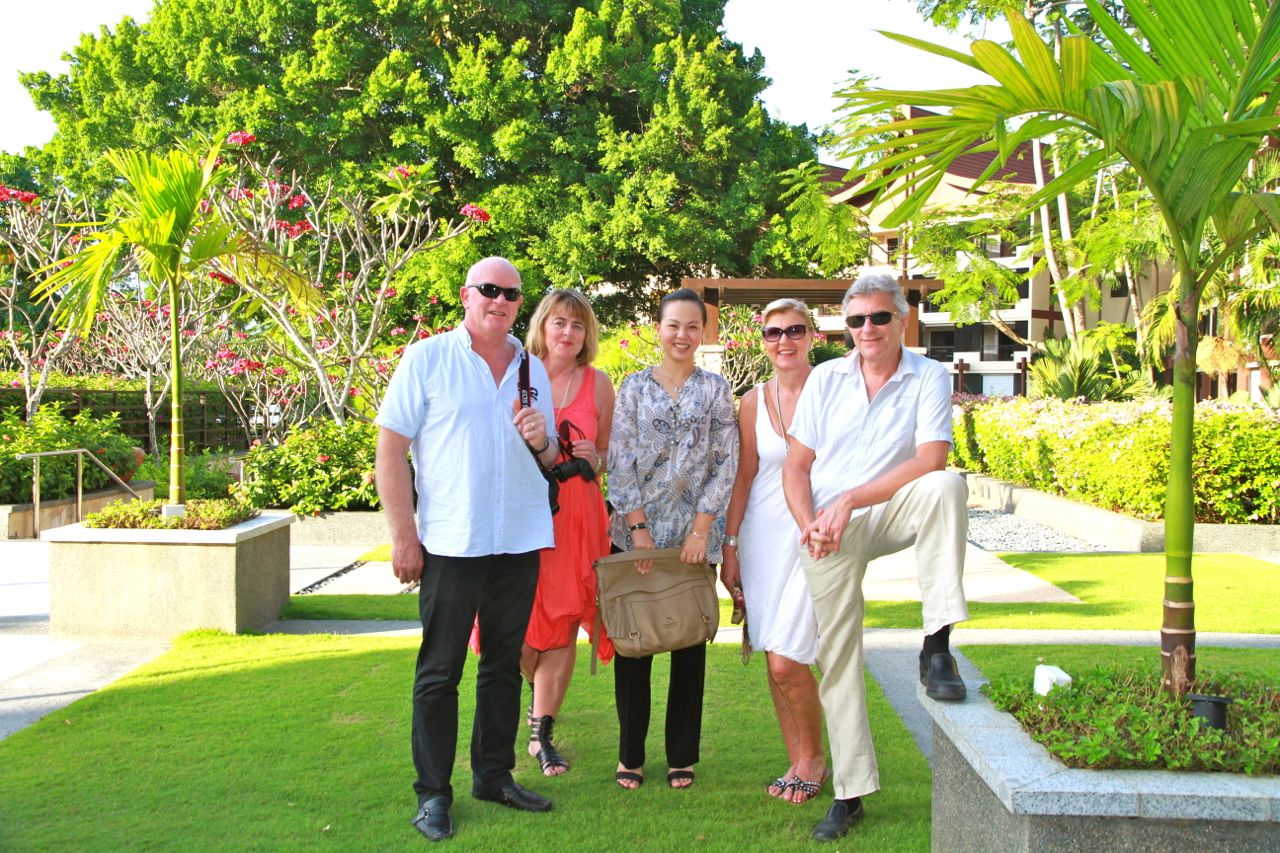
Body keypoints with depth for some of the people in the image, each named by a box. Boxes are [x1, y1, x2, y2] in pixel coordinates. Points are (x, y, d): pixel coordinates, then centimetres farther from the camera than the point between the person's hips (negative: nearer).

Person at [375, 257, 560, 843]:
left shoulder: (533, 369, 11)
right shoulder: (427, 359, -3)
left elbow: (551, 458, 19)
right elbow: (390, 450, -6)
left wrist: (540, 441, -5)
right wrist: (403, 535, -11)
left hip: (520, 540, 5)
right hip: (451, 544, -5)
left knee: (504, 664, 14)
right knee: (440, 671, 2)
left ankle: (494, 775, 27)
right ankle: (433, 793, 13)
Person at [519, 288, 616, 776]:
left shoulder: (597, 384, 7)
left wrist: (592, 461, -5)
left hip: (577, 513, 1)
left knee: (563, 625, 2)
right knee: (519, 625, 0)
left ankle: (542, 733, 15)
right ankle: (541, 690, 34)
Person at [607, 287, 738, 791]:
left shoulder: (716, 389, 6)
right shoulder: (634, 387, 5)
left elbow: (726, 464, 1)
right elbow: (620, 461, -1)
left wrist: (700, 529, -8)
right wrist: (638, 527, -9)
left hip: (694, 535, 0)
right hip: (637, 532, 0)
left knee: (690, 644, 5)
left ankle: (682, 756, 16)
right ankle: (630, 754, 14)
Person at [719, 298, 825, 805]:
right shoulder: (753, 402, 7)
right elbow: (743, 478, 9)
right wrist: (730, 546, 6)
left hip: (814, 535, -4)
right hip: (761, 535, 4)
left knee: (785, 661, -10)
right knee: (774, 661, 6)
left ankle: (813, 758, 14)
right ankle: (798, 763, 22)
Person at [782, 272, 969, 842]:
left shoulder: (929, 377, -2)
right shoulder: (825, 378, 6)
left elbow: (931, 459, -15)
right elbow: (796, 465, 6)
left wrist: (849, 501, -19)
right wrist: (810, 525, -12)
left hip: (890, 516, -2)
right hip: (827, 533, 2)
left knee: (945, 487, -32)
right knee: (837, 656, 1)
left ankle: (936, 646, -29)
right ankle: (850, 793, 12)